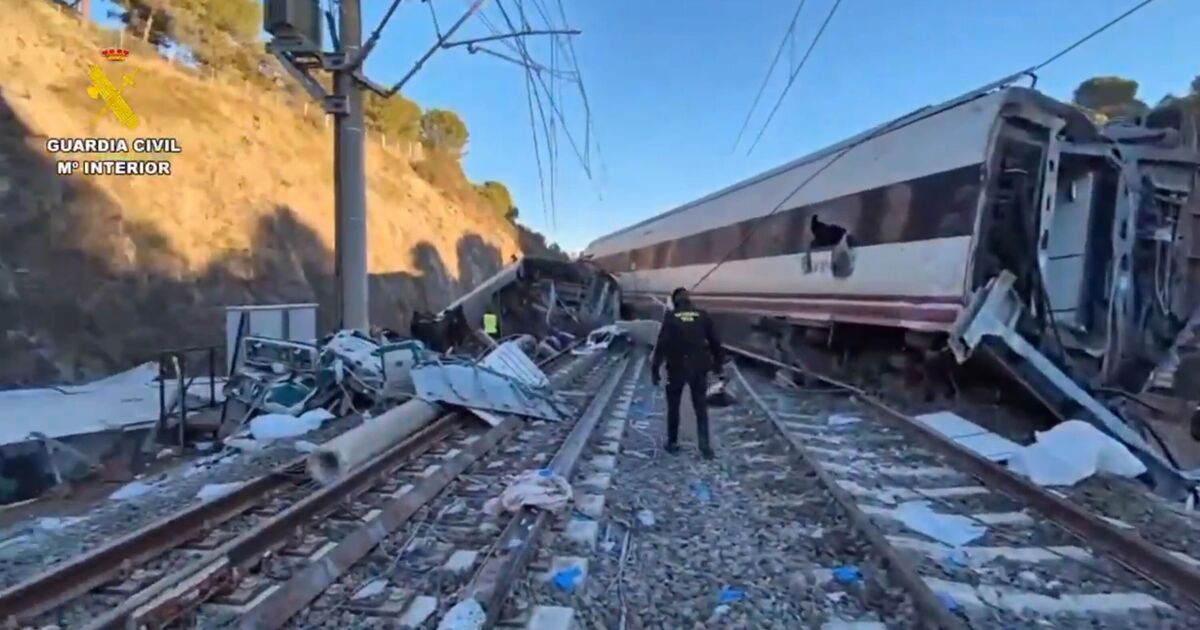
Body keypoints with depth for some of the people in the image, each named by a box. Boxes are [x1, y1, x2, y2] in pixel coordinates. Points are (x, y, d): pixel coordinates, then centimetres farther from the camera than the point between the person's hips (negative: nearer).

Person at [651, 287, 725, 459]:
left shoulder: (671, 317, -6)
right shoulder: (702, 315, 2)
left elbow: (662, 344, -10)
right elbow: (715, 341, 5)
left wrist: (655, 369, -6)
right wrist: (718, 362, 17)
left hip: (677, 368, -2)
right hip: (699, 368, 2)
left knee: (673, 407, 14)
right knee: (701, 407, 11)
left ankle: (672, 443, 20)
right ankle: (705, 446, 5)